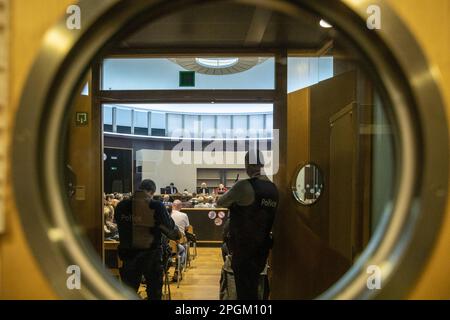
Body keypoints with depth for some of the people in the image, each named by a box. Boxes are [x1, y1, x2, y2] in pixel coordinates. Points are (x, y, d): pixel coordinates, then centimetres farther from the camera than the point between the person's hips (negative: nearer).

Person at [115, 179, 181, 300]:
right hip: (151, 254, -3)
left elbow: (120, 226, 9)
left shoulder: (121, 205, -4)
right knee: (154, 292, 14)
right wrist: (177, 235, 13)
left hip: (129, 253, 3)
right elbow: (170, 229, -8)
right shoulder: (157, 206, -14)